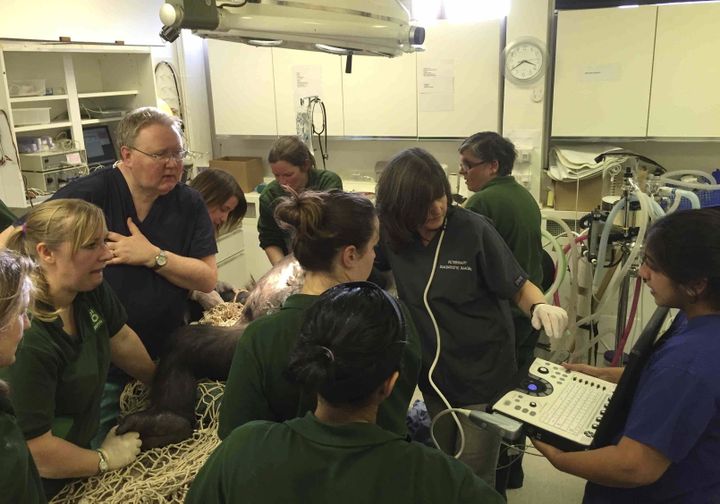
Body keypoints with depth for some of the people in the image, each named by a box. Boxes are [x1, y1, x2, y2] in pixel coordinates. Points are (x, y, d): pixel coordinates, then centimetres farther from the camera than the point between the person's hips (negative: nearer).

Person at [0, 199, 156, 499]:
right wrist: (106, 460, -14)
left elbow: (121, 341, 4)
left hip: (80, 441, 6)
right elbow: (34, 451, -29)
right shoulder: (27, 341, -34)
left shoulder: (89, 289, -13)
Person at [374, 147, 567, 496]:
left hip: (483, 373, -4)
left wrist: (539, 306, -34)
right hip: (433, 374, 4)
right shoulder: (391, 234, -10)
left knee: (474, 480, 10)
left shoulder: (473, 229, -20)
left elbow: (517, 286, -13)